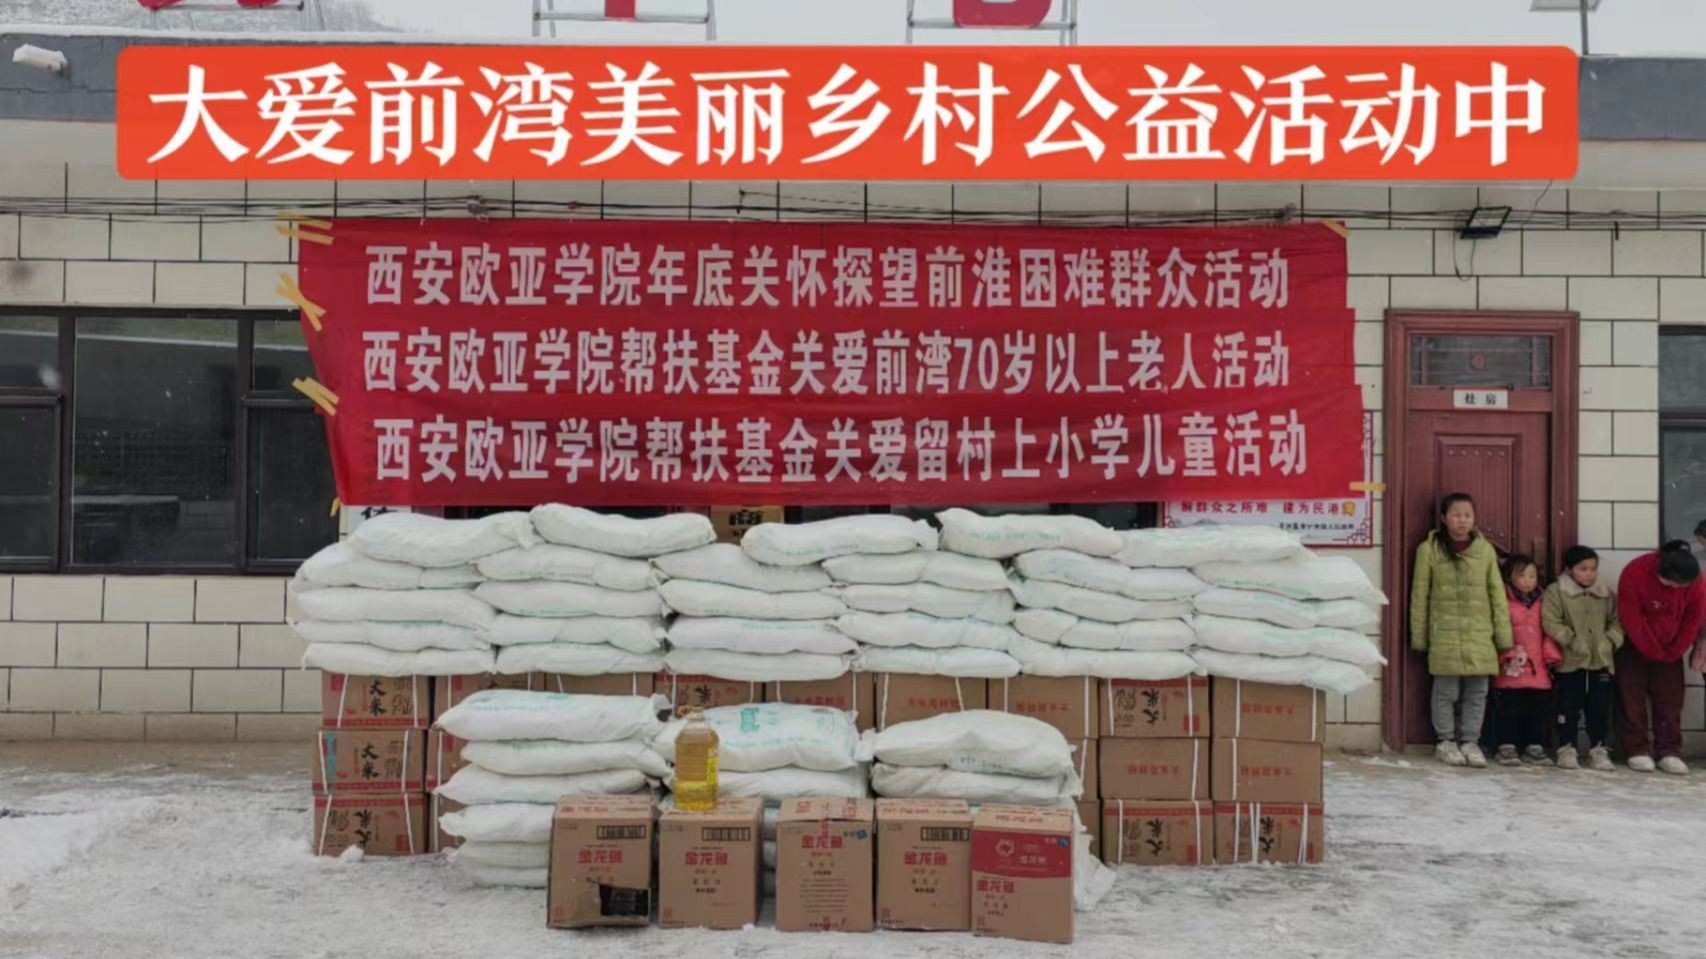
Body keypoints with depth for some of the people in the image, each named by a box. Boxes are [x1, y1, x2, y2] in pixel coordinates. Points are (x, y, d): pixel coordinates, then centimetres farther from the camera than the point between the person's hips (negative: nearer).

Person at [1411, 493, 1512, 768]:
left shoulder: (1485, 550, 6)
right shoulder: (1429, 549, 0)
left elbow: (1497, 594, 8)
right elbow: (1419, 595, 3)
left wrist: (1503, 634, 7)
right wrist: (1418, 636, 3)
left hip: (1480, 634, 2)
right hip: (1445, 634, -2)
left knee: (1477, 692, 6)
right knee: (1446, 691, 2)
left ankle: (1470, 742, 17)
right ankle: (1446, 741, 16)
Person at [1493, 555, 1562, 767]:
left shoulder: (1541, 603, 13)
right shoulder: (1504, 603, -4)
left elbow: (1548, 632, 13)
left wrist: (1552, 655, 4)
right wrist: (1508, 655, -16)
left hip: (1538, 669, 5)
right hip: (1512, 669, -5)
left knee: (1538, 708, 8)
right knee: (1510, 709, 0)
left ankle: (1534, 747, 17)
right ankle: (1507, 747, 7)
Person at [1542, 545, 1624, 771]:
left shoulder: (1607, 595, 11)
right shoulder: (1556, 592, -3)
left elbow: (1616, 623, 11)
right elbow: (1550, 622, -10)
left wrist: (1610, 640, -6)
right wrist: (1572, 640, -16)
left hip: (1601, 661, 3)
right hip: (1570, 662, -3)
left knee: (1600, 708, 6)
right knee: (1569, 708, 2)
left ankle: (1598, 750, 16)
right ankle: (1566, 749, 12)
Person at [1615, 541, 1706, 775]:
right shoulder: (1634, 573, -29)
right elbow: (1631, 619, -22)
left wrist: (1673, 652, -4)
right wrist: (1654, 652, -14)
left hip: (1669, 648, 3)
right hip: (1634, 645, -3)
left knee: (1670, 699, 1)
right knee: (1632, 697, -2)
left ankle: (1669, 752, 6)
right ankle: (1637, 751, 4)